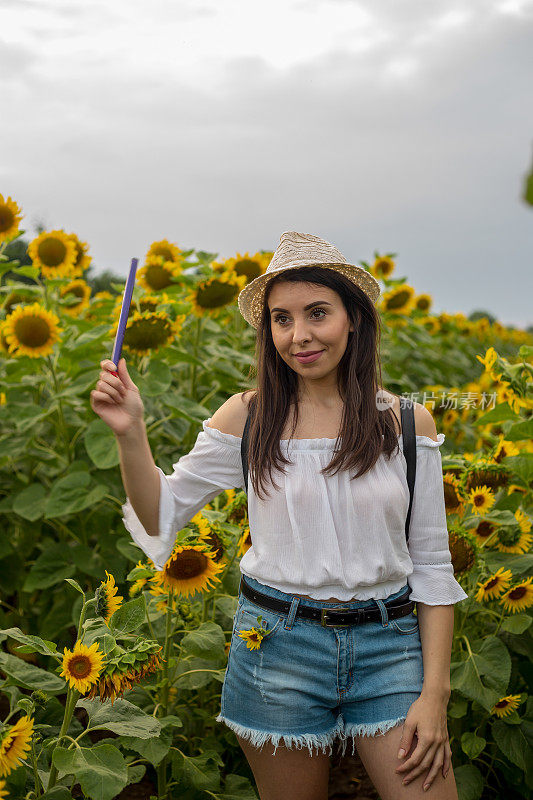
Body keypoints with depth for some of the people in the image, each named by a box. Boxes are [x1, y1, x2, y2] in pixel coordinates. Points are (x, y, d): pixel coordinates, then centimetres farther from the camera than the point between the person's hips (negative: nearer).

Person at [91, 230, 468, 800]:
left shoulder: (408, 423, -2)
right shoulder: (248, 417, -3)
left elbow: (432, 567, 2)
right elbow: (163, 514, 6)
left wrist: (435, 693, -3)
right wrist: (130, 431, -9)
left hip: (388, 645, 1)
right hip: (277, 646, 0)